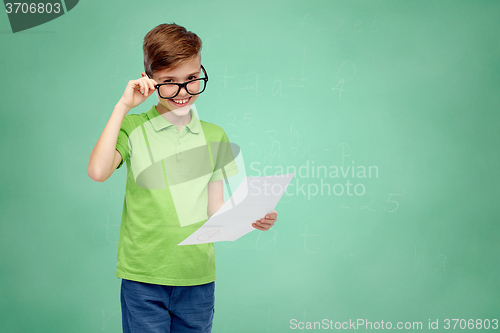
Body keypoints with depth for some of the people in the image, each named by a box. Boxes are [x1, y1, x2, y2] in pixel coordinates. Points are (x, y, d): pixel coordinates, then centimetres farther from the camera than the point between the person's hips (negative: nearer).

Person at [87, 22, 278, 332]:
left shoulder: (214, 136, 10)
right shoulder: (133, 128, 1)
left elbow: (216, 210, 10)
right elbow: (97, 172, -18)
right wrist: (123, 106, -13)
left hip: (198, 278, 3)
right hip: (144, 278, -3)